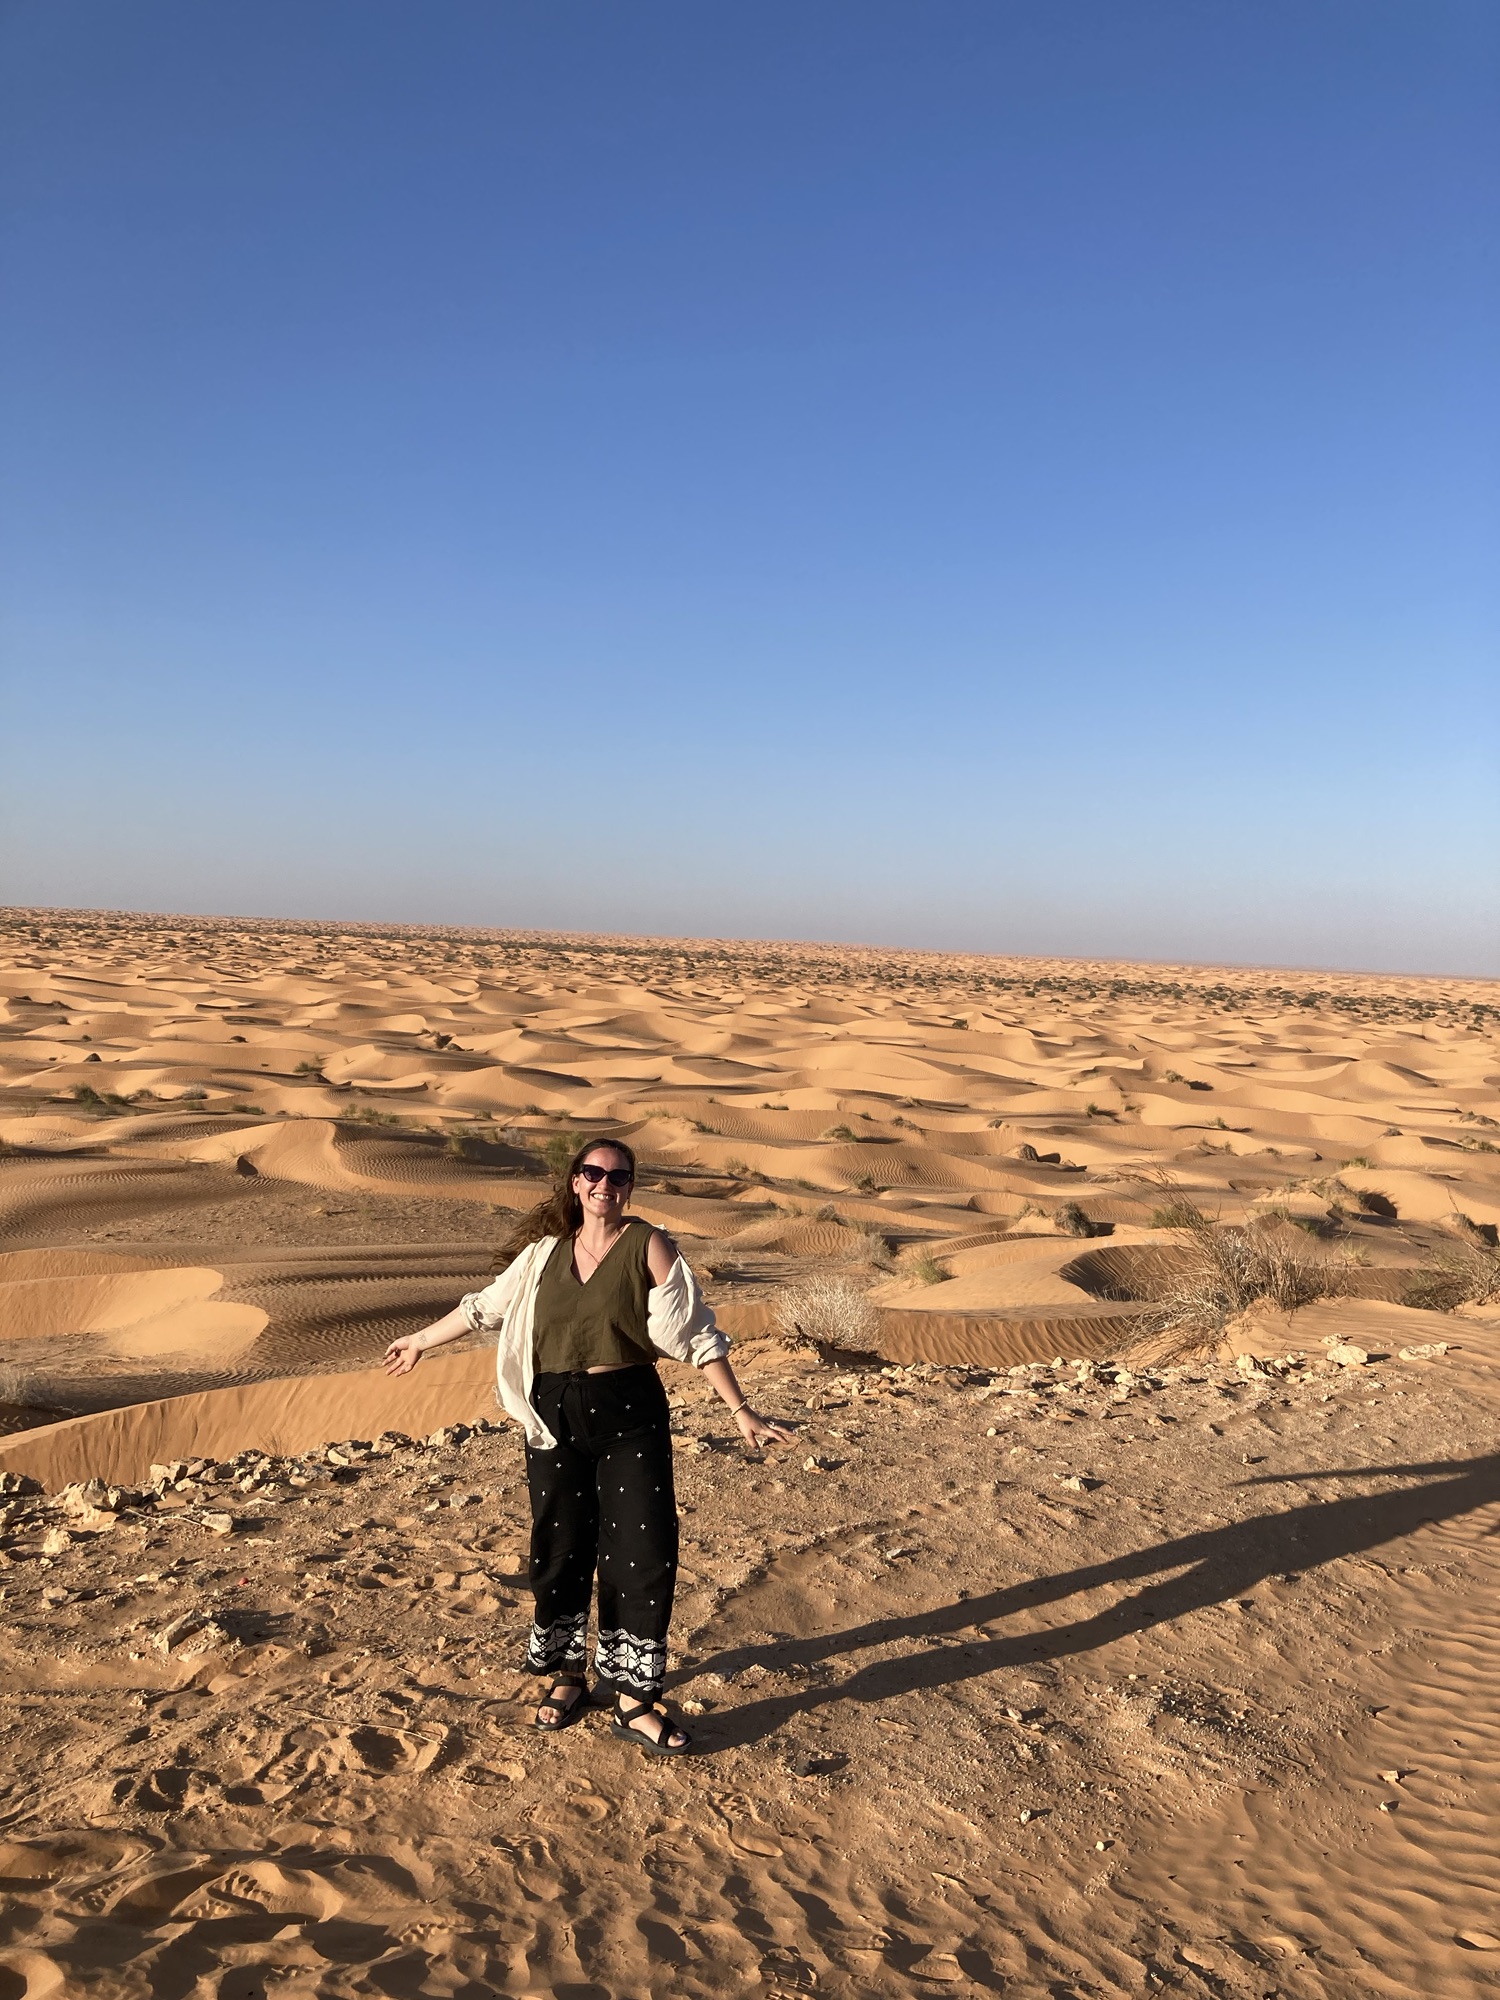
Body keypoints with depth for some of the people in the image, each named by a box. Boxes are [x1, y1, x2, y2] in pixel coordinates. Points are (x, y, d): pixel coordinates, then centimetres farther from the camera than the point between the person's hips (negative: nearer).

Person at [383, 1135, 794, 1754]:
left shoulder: (649, 1247, -6)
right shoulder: (544, 1252, 5)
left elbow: (695, 1334, -7)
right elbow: (485, 1306, 19)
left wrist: (741, 1411, -11)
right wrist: (420, 1340, 28)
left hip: (629, 1413, -3)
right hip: (554, 1415, 3)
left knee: (644, 1551, -4)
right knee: (560, 1548, 10)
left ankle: (633, 1700, 10)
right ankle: (568, 1676, 31)